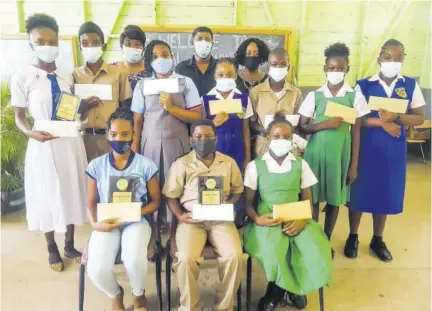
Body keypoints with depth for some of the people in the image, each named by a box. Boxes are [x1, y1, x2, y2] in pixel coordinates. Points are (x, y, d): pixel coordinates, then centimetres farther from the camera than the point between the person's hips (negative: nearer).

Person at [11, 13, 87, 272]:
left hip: (71, 143, 4)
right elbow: (19, 117, -3)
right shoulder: (22, 78, -8)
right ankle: (52, 249, 31)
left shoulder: (67, 77, 4)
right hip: (44, 145, -4)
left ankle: (70, 246, 32)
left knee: (71, 193, 13)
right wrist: (31, 133, -23)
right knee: (48, 195, 10)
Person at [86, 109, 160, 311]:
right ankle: (116, 294, 19)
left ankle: (138, 294, 9)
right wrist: (95, 224, -12)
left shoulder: (146, 165, -3)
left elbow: (155, 201, 2)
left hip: (136, 222, -1)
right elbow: (92, 203, 8)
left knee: (134, 260, -32)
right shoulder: (96, 165, 2)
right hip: (107, 224, 2)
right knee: (96, 270, -23)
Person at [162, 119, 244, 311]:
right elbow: (171, 196, 6)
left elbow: (238, 191, 15)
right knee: (186, 258, -27)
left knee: (234, 255, -24)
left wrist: (228, 205, -6)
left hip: (220, 219, 1)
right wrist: (179, 216, -11)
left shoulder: (229, 163, 9)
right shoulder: (181, 164, 4)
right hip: (191, 219, -1)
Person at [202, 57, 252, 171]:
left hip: (237, 153, 1)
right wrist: (214, 123, -18)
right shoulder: (206, 99, -3)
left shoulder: (244, 98, 1)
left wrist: (247, 157, 6)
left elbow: (245, 129, 6)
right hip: (213, 152, -1)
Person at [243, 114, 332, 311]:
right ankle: (287, 288, 6)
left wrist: (302, 220, -12)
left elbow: (307, 201, 8)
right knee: (273, 253, -32)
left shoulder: (300, 165, 8)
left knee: (315, 251, -24)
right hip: (267, 221, -2)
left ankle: (277, 292, 5)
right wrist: (257, 219, -17)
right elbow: (248, 202, 4)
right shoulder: (255, 166, 3)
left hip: (296, 220, 3)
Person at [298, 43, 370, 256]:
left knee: (334, 198, 10)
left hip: (340, 154, 0)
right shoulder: (314, 96, -1)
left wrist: (354, 164, -1)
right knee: (313, 196, 7)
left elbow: (356, 132, 0)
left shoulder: (355, 97, -2)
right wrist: (325, 124, -18)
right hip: (316, 152, 0)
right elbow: (302, 127, 0)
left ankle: (327, 240, 30)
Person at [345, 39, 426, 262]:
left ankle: (377, 240, 30)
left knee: (386, 192, 11)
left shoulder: (410, 85, 2)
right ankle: (353, 237, 24)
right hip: (365, 147, -2)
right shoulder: (364, 85, -5)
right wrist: (383, 122, -20)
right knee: (359, 191, 5)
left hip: (393, 149, 2)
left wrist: (396, 118, -18)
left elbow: (419, 118, 1)